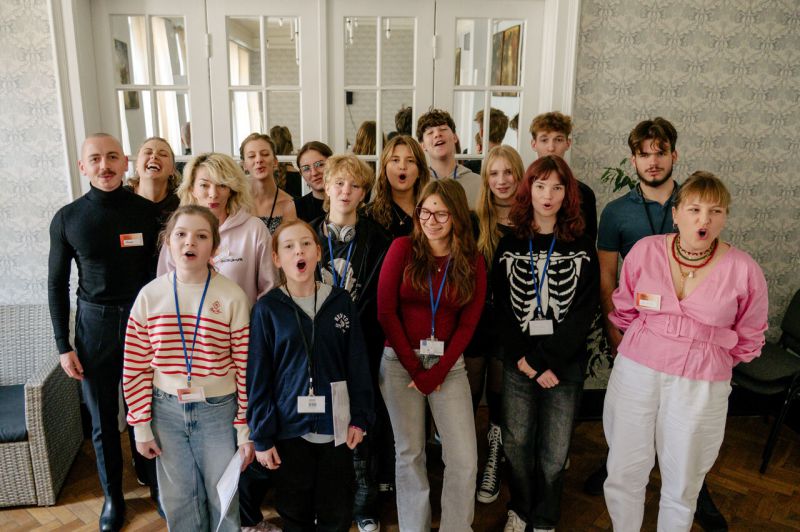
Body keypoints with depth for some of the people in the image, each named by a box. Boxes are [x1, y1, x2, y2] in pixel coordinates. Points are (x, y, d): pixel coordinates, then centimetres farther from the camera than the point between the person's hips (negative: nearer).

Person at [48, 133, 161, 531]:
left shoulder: (148, 211, -4)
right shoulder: (67, 219, -2)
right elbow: (57, 285, 5)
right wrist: (63, 346, 2)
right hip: (94, 323, 1)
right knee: (103, 420, 12)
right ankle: (113, 495, 31)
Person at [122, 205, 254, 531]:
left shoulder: (232, 297, -12)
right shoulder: (150, 296, -5)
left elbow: (245, 368, -8)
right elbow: (136, 368, 1)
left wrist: (246, 429, -5)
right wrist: (141, 426, 2)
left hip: (218, 410, -2)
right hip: (166, 410, 2)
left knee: (223, 498, 15)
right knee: (178, 501, 19)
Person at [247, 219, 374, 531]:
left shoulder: (340, 301, 0)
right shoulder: (267, 309, -5)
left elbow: (358, 364, 3)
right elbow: (258, 377, -5)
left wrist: (360, 418, 1)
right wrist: (261, 437, -5)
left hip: (336, 426, 2)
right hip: (289, 428, -1)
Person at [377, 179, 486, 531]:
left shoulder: (473, 262, 2)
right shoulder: (403, 248, -3)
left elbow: (467, 324, 0)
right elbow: (386, 311, -5)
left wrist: (437, 373, -8)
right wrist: (414, 367, -7)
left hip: (449, 364, 1)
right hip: (400, 361, -1)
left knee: (464, 459, -2)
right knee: (409, 453, 8)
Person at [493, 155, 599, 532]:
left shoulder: (581, 248, 2)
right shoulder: (510, 245, 5)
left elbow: (584, 311, -6)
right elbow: (502, 308, 0)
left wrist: (547, 361, -13)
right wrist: (524, 359, -10)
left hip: (566, 364, -1)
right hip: (518, 363, 1)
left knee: (554, 452, 4)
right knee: (516, 443, 8)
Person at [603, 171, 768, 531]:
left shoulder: (744, 270, -9)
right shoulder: (645, 250, -6)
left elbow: (748, 338, 7)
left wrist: (706, 358, 8)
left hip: (701, 386, -1)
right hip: (636, 372, 1)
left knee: (682, 483, 15)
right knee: (624, 472, 12)